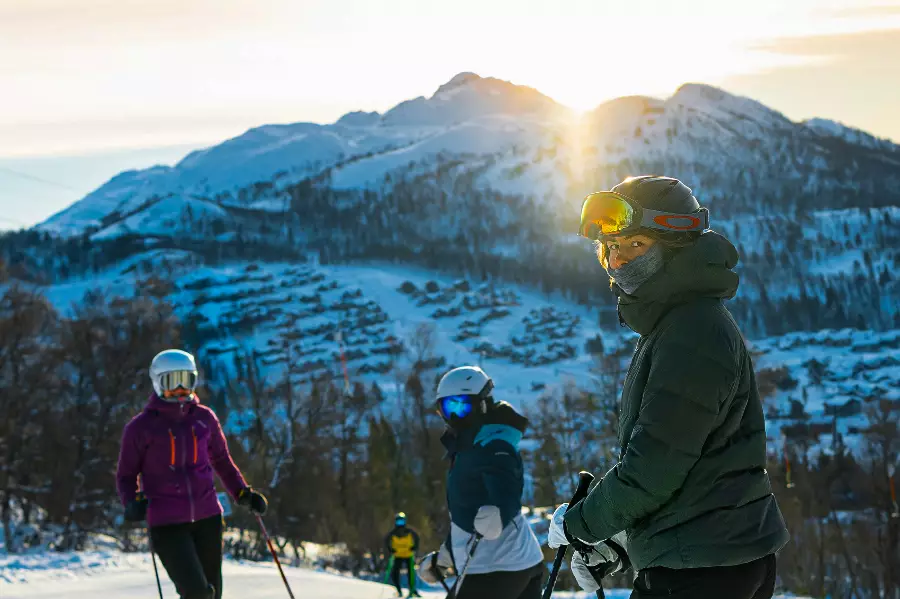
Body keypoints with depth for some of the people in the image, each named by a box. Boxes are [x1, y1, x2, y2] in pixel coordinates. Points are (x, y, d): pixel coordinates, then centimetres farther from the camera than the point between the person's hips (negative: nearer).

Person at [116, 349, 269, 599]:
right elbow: (126, 475, 5)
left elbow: (222, 461, 19)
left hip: (207, 517, 4)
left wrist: (243, 493, 7)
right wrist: (132, 503, -15)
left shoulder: (204, 418, 6)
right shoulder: (140, 427, -3)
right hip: (167, 522, -4)